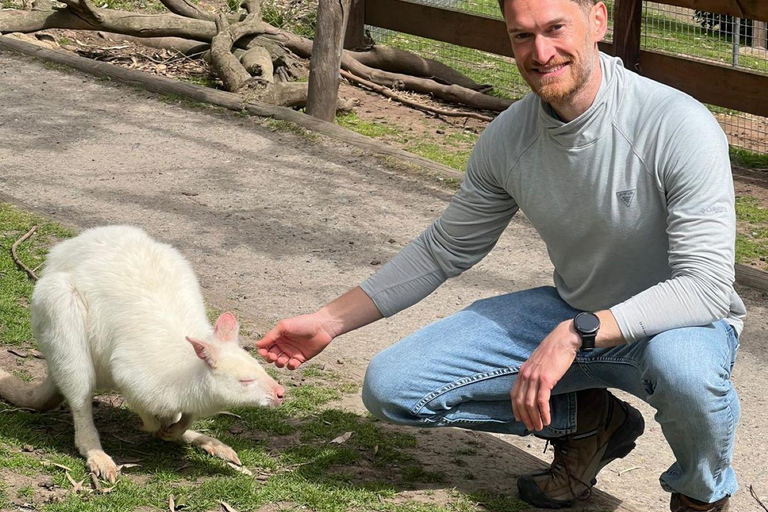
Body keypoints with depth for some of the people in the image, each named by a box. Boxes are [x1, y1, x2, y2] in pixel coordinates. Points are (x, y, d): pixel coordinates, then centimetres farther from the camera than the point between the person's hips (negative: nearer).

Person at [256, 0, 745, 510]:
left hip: (679, 321, -5)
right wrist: (330, 321, 4)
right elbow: (445, 249, 6)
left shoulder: (679, 127, -26)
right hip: (572, 315, 5)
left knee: (682, 363, -43)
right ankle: (591, 420, 9)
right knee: (391, 387, -7)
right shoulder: (508, 138, -9)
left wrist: (576, 335, -39)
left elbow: (708, 286, -31)